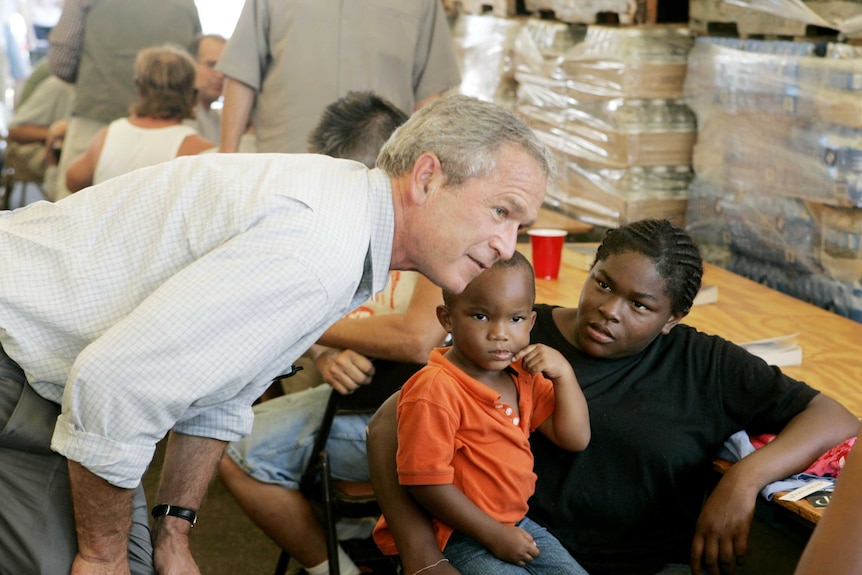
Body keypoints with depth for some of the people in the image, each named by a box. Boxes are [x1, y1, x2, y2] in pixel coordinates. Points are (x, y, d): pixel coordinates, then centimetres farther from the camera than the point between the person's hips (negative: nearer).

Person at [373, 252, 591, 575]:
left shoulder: (524, 376, 6)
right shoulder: (434, 391, -22)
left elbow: (575, 439, 6)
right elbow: (426, 483, -22)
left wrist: (563, 373, -7)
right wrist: (494, 535, -17)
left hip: (515, 523, 8)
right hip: (454, 536, -8)